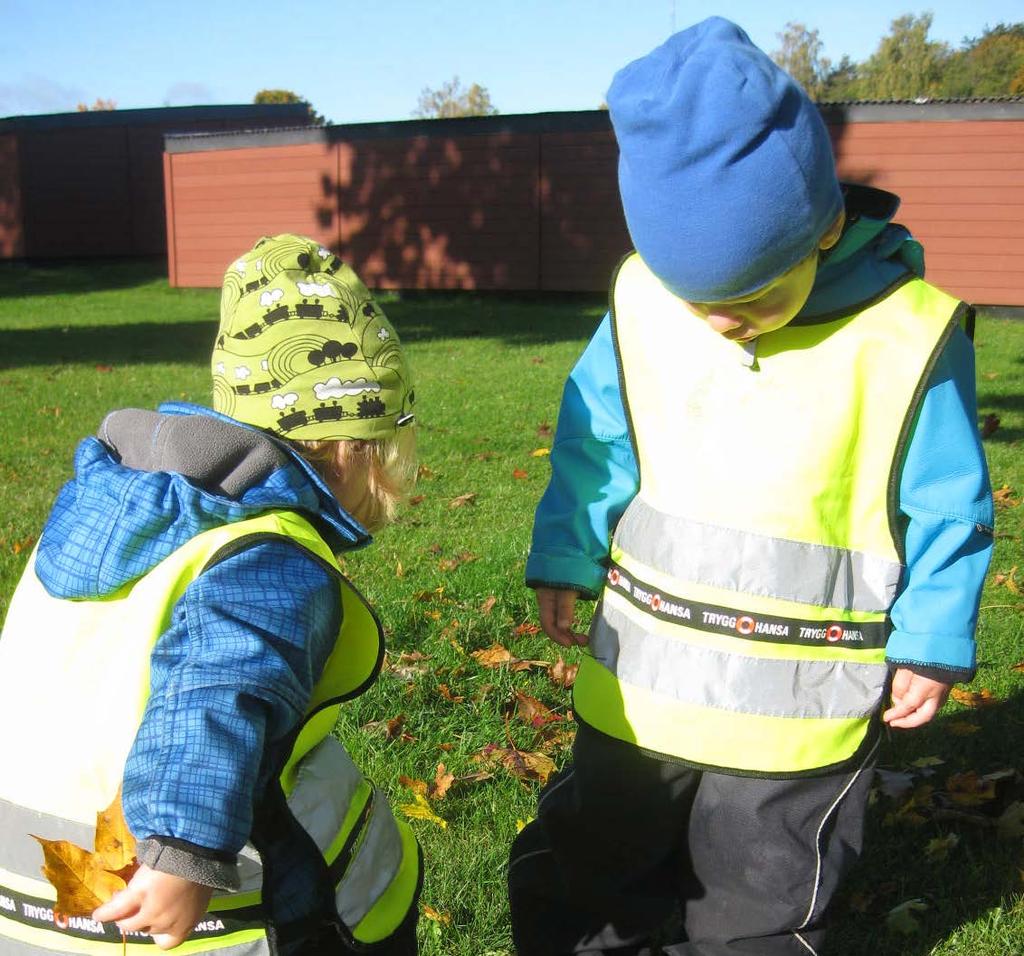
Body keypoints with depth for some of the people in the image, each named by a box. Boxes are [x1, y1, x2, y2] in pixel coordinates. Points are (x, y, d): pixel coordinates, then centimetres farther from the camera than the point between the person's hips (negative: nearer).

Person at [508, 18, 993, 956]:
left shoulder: (908, 336, -18)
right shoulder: (643, 299, -11)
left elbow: (945, 507, -6)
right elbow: (594, 447, 3)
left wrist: (931, 641, -4)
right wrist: (565, 562, 7)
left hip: (801, 711, -3)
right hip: (640, 682, 3)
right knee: (575, 879, 22)